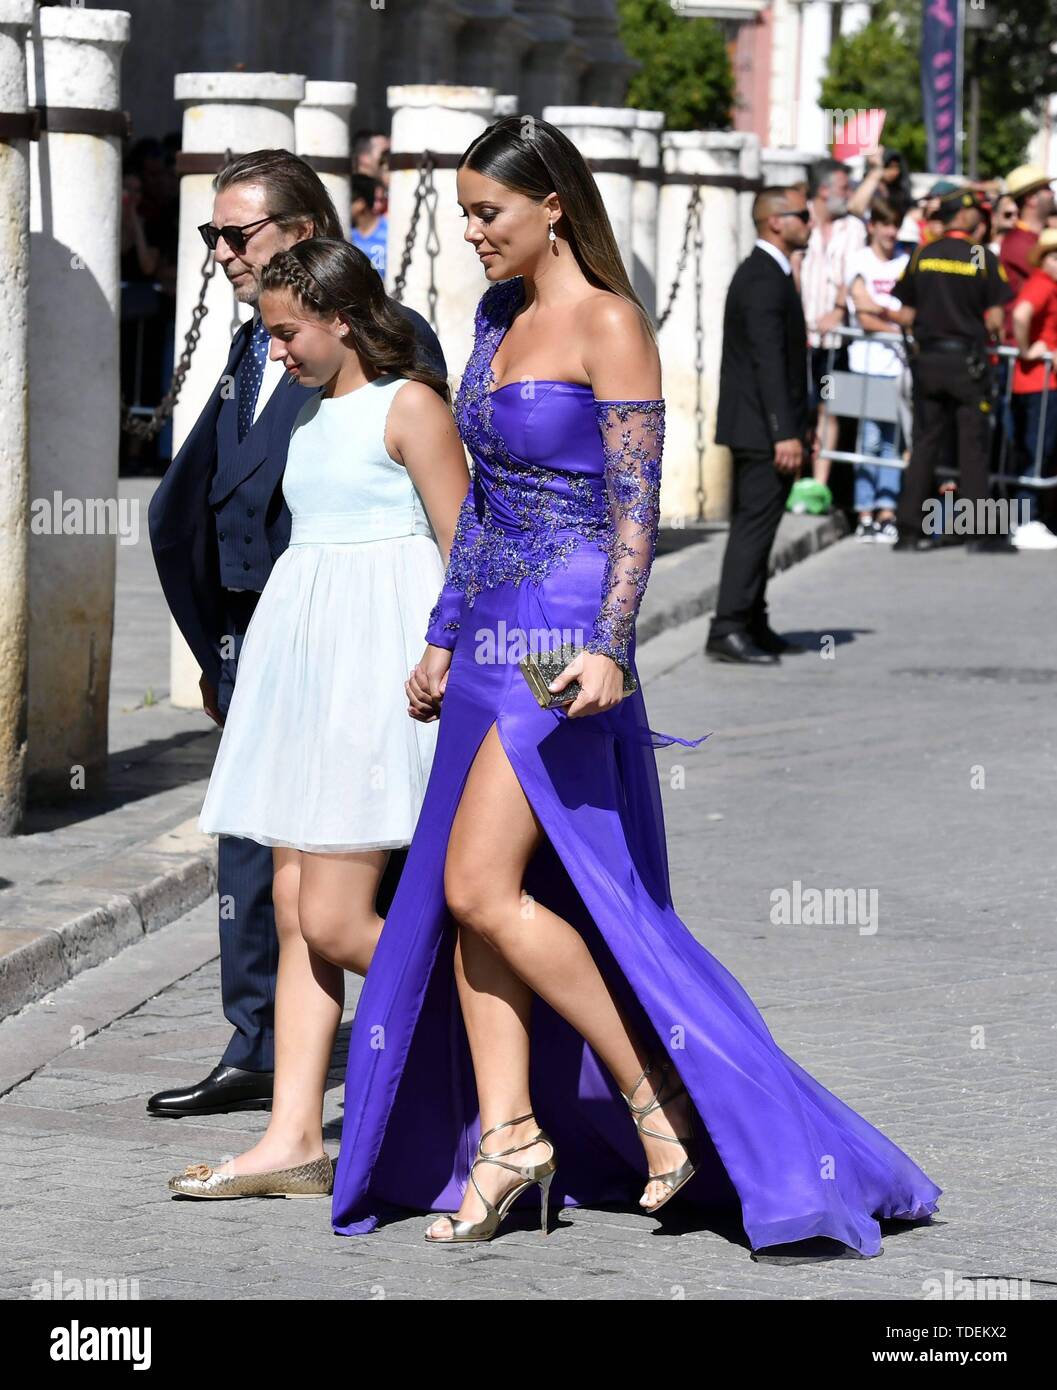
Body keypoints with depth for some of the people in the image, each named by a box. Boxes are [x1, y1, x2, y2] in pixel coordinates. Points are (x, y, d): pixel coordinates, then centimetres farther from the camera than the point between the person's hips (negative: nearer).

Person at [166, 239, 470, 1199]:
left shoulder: (408, 406, -7)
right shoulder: (314, 411, 18)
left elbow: (467, 550, -10)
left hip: (383, 655, -9)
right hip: (311, 653, 9)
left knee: (334, 923, -11)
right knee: (294, 913, 3)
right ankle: (295, 1139, 3)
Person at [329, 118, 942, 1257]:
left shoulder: (608, 326, -10)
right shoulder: (498, 316, 14)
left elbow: (635, 507, -14)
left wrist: (608, 648, -24)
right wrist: (444, 637, 20)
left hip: (564, 637, -9)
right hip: (491, 635, 9)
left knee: (482, 890, -15)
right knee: (461, 896, 4)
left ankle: (656, 1092, -3)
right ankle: (508, 1136, 8)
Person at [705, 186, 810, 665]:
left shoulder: (762, 273, 16)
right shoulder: (765, 280, -17)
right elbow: (767, 361, -23)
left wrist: (789, 427, 22)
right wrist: (785, 432, -25)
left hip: (755, 427, 11)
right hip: (762, 427, -11)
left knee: (754, 526, 14)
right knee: (755, 523, -10)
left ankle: (751, 624, 21)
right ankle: (728, 629, -12)